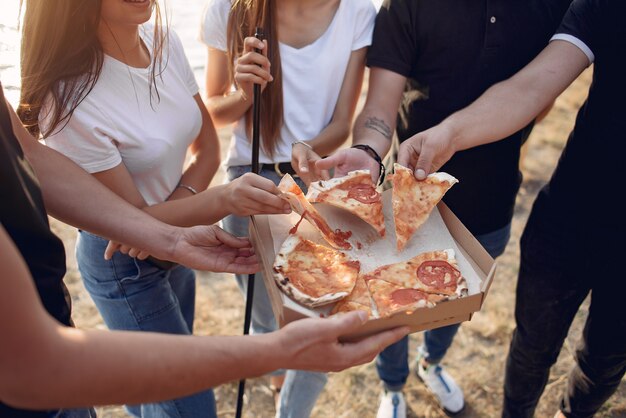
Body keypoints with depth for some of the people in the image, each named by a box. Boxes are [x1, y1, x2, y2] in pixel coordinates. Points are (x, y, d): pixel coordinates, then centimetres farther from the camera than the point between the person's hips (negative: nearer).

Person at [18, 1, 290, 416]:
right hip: (124, 262, -6)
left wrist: (180, 197, -17)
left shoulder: (165, 43, -9)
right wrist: (225, 198, -39)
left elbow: (208, 146, 1)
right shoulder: (69, 100, -28)